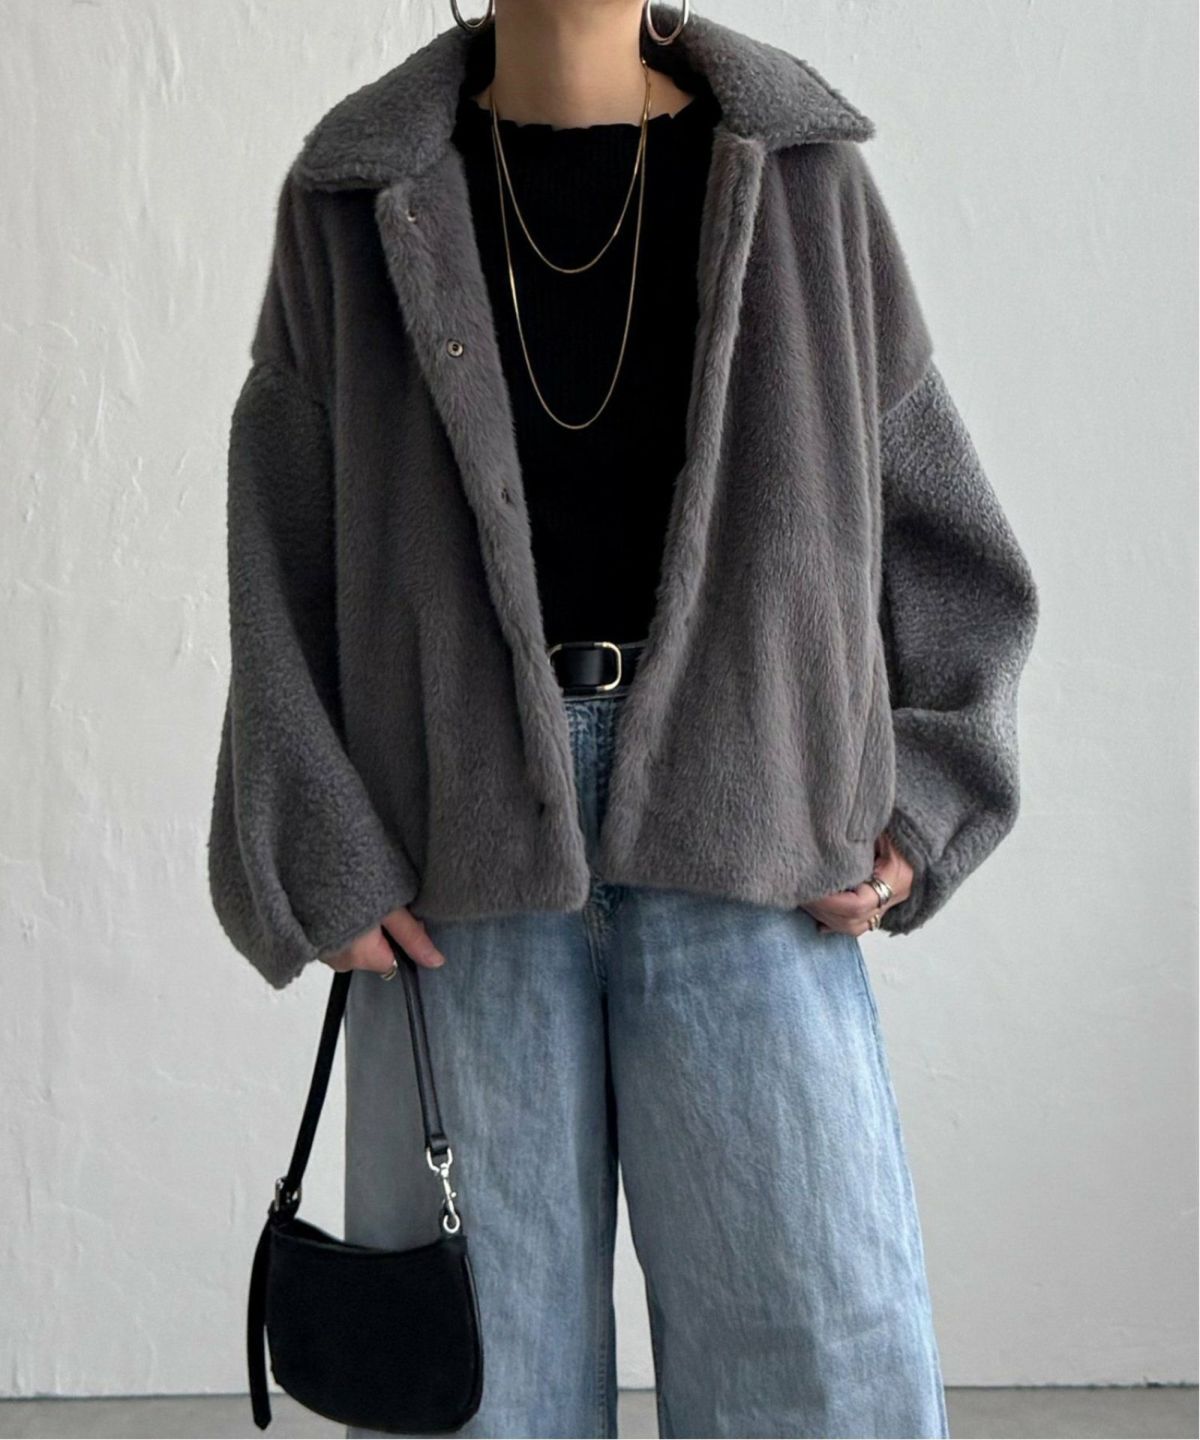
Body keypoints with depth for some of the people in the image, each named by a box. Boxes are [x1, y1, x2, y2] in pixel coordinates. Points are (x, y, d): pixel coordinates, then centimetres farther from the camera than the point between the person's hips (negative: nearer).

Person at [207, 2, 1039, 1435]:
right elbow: (289, 565, 5)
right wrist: (322, 862, -6)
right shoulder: (361, 199, 6)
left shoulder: (802, 179, 7)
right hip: (459, 865, 0)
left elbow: (940, 534, 10)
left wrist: (918, 809, -1)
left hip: (742, 856, 1)